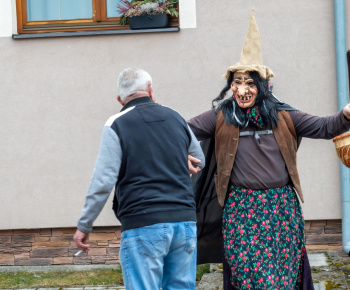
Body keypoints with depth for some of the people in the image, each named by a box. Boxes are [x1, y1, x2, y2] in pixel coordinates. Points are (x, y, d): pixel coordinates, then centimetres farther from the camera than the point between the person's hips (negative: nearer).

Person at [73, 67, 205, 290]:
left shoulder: (117, 125, -3)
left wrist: (84, 226, -1)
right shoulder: (176, 119, 12)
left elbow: (103, 182, -8)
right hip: (185, 222, 5)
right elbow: (200, 162, 26)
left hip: (144, 224, -4)